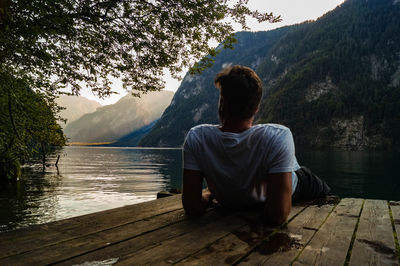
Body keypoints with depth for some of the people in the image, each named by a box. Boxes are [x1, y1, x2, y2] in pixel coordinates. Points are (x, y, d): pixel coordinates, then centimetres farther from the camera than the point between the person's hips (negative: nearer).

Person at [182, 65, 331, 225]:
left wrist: (209, 193, -7)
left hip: (228, 206, 3)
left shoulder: (196, 138, -34)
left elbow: (192, 207, -29)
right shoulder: (279, 137, -40)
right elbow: (277, 216, -40)